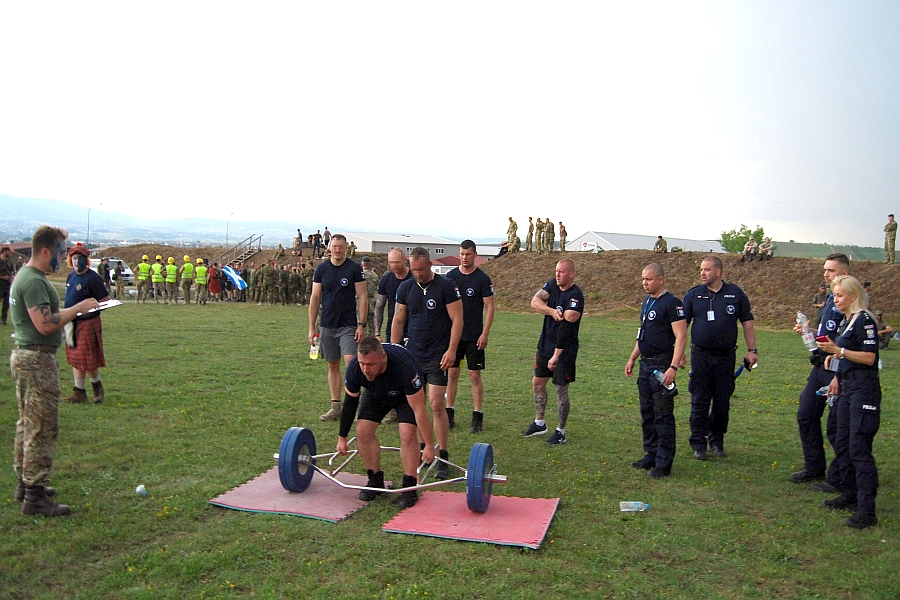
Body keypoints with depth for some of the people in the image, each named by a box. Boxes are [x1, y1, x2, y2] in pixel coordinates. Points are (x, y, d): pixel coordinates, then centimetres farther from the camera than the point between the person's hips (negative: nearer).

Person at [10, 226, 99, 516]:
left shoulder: (25, 276, 14)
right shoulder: (34, 281, -19)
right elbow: (46, 325, -26)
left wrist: (70, 312, 9)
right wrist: (78, 308, -19)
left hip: (24, 356, 11)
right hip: (37, 360, -11)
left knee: (27, 424, 19)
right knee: (43, 429, -5)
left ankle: (25, 483, 31)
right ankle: (35, 497, 1)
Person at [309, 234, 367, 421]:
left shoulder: (355, 269, -3)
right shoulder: (321, 269, 5)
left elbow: (362, 298, -4)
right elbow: (315, 298, 7)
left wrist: (361, 325, -11)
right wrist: (312, 327, 4)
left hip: (348, 325, -3)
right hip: (327, 326, 4)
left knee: (351, 361, -16)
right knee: (332, 366, 9)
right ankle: (336, 407, 17)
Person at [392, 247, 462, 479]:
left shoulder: (446, 286, -6)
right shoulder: (405, 288, 6)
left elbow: (457, 319, -7)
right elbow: (398, 321, 11)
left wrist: (451, 350, -15)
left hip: (437, 356, -4)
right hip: (412, 355, 5)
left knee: (436, 404, -9)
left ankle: (442, 456, 0)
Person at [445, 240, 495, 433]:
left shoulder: (483, 278, -4)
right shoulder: (451, 276, 5)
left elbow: (489, 307, -4)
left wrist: (485, 334, -11)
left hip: (474, 336, -3)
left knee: (475, 375, 0)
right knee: (452, 373, 8)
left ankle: (478, 417, 7)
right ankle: (449, 413, 17)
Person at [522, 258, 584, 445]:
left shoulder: (575, 296, -20)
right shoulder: (552, 285, 3)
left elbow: (566, 327, -24)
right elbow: (534, 302, -9)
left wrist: (556, 355, -25)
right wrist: (552, 311, -26)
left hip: (564, 351, -8)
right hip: (545, 345, 8)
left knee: (561, 390, 0)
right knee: (537, 383, 16)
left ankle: (560, 432, 14)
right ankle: (539, 423, 32)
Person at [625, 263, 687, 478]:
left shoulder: (671, 303, -12)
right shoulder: (647, 302, 15)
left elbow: (681, 337, -17)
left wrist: (673, 367, -24)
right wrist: (632, 359, 21)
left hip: (662, 366, -9)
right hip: (645, 365, 9)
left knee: (663, 416, -3)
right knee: (647, 414, 14)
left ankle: (663, 464, 3)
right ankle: (651, 456, 25)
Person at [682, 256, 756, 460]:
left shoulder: (735, 294, 3)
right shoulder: (693, 295, 2)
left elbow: (747, 322, 8)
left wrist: (751, 350, 2)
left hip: (726, 356, 1)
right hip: (700, 355, -1)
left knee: (722, 402, 9)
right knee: (699, 402, 2)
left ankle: (717, 441, 24)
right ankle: (698, 444, 11)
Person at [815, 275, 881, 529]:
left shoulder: (864, 320, -12)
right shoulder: (845, 321, 16)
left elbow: (869, 357, -18)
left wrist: (838, 350, -22)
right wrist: (837, 377, 16)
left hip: (864, 388, -10)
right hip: (847, 387, 10)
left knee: (859, 447, -11)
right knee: (842, 444, 14)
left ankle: (867, 510, -7)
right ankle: (850, 496, 27)